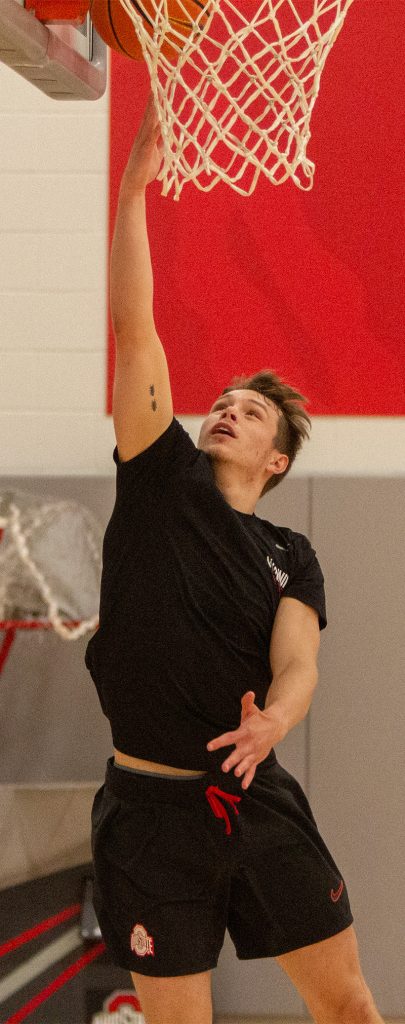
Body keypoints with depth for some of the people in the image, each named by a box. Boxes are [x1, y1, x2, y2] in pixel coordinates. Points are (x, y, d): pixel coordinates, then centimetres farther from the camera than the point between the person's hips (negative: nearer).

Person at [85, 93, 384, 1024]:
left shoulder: (290, 559, 9)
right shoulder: (162, 479, 5)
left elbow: (297, 665, -8)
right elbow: (132, 323, -2)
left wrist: (272, 720, -32)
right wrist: (134, 184, -8)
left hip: (260, 803, 2)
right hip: (150, 807, -2)